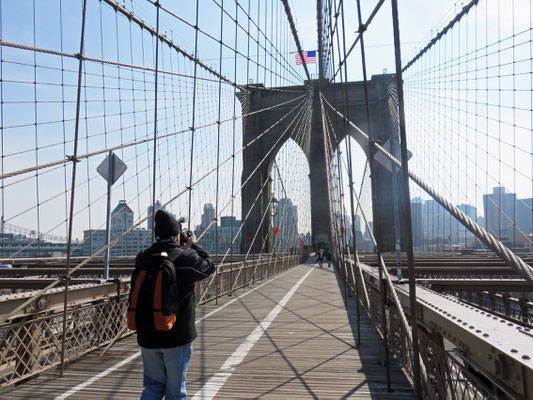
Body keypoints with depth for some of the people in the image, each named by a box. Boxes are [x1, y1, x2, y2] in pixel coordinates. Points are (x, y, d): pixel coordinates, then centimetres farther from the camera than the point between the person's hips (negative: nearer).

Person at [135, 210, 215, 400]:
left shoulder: (143, 259, -4)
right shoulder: (186, 257, -15)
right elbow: (209, 266, 2)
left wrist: (178, 247, 14)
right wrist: (194, 245, 15)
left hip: (148, 336, 4)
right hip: (177, 336, -3)